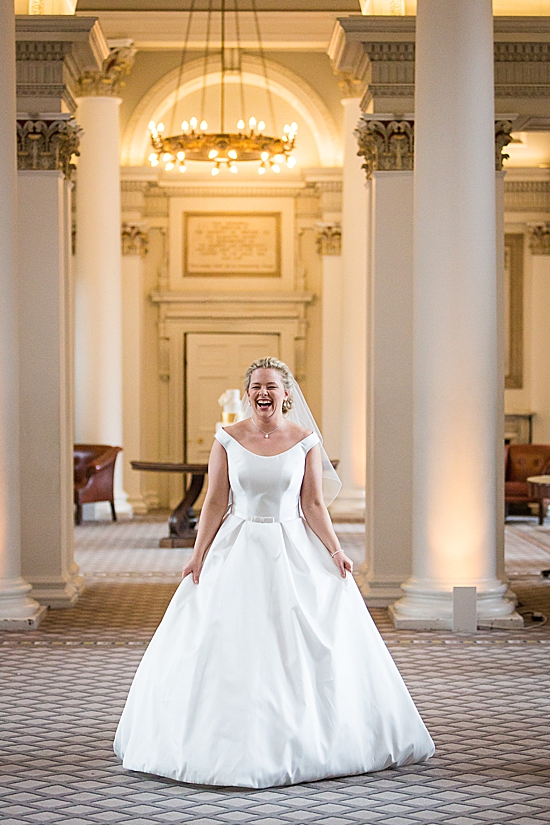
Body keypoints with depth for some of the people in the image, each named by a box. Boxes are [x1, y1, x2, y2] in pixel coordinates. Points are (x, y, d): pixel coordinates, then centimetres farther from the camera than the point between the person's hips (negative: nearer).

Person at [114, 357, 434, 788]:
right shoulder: (227, 439, 0)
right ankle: (234, 746, 10)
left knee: (310, 650, -2)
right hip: (238, 551, 0)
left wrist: (335, 550, -9)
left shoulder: (306, 441, 0)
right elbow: (215, 503, 1)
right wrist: (198, 555, -4)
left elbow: (314, 505, 1)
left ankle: (306, 741, 12)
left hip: (294, 552, 0)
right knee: (227, 648, -1)